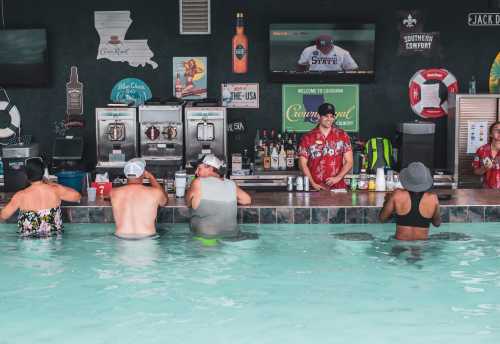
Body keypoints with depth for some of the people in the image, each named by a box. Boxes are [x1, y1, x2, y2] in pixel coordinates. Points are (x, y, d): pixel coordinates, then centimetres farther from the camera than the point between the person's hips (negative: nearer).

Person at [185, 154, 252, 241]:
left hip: (205, 239, -4)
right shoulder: (231, 184, 6)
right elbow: (247, 200, 19)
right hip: (232, 236, 4)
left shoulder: (198, 182, -4)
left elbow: (188, 203, 11)